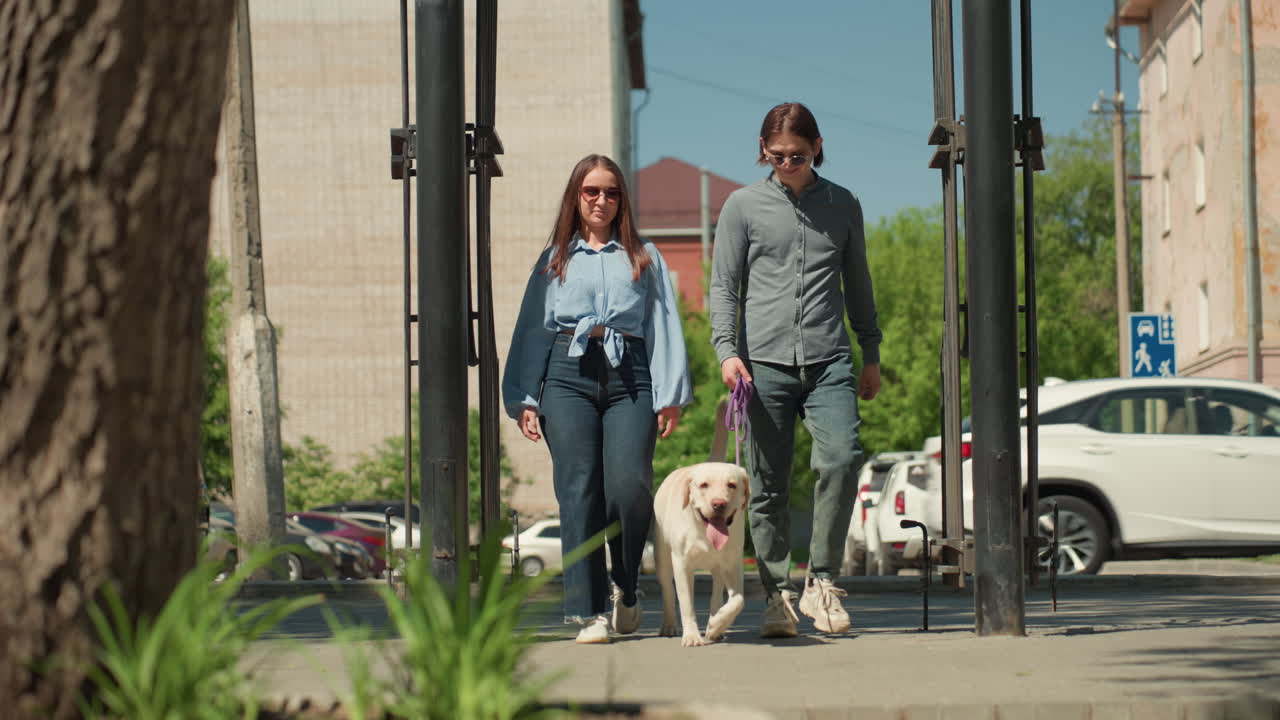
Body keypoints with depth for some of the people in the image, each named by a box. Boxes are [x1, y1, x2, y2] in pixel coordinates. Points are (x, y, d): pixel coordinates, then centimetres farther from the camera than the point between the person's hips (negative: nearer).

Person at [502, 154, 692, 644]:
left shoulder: (644, 257, 19)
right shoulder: (555, 260, 20)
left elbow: (664, 326, 12)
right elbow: (532, 328, 16)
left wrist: (671, 395, 1)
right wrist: (524, 399, 5)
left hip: (629, 376, 0)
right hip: (567, 375, 0)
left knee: (628, 486, -16)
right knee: (579, 491, -9)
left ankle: (626, 588, 8)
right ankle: (591, 612, -7)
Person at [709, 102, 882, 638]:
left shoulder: (842, 205, 14)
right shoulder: (743, 206, 7)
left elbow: (858, 283, 22)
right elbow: (724, 286, 4)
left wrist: (872, 354, 21)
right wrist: (727, 349, -10)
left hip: (829, 362, 1)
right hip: (764, 362, -1)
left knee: (842, 458, -20)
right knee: (768, 486, 0)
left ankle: (820, 582, -8)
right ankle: (778, 595, 10)